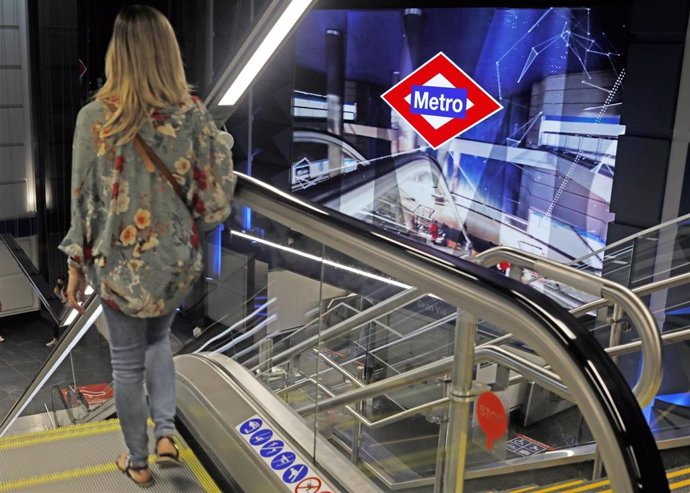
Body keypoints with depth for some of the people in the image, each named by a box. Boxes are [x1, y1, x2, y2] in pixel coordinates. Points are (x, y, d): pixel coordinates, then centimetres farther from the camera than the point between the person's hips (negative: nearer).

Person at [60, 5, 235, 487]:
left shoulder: (94, 117, -15)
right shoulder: (194, 114, -11)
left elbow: (85, 199, -8)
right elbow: (214, 199, -9)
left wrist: (77, 265, 3)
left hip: (120, 261, -2)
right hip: (176, 259, 2)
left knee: (127, 363, 16)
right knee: (158, 341, 29)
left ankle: (138, 463, 33)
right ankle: (166, 434, 22)